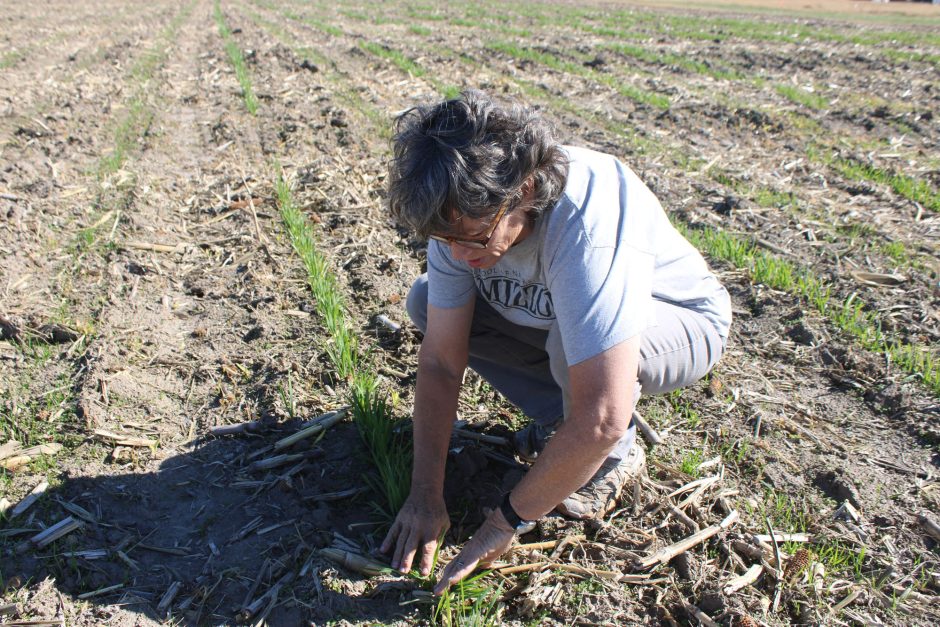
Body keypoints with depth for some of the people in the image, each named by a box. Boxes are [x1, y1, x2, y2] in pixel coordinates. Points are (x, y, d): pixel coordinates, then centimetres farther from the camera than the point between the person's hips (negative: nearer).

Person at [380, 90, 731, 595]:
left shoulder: (590, 222, -41)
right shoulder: (463, 212, -21)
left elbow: (600, 420, -44)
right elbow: (441, 362, -16)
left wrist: (508, 520, -32)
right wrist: (426, 496, -19)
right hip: (556, 315, 6)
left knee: (575, 343, -38)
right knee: (425, 302, -8)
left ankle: (615, 457, -5)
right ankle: (559, 420, 3)